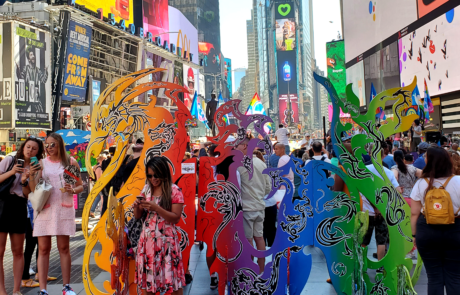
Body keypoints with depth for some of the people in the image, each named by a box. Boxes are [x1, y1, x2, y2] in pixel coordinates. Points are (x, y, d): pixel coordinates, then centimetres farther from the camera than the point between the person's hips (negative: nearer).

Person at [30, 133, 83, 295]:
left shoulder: (71, 162, 6)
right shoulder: (42, 163, 8)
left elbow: (80, 186, 9)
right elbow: (34, 190, 5)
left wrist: (72, 190, -11)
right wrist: (32, 176, -12)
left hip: (64, 209, -1)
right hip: (44, 209, 1)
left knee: (64, 248, 3)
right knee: (43, 249, 0)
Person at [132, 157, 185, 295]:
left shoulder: (174, 191, -9)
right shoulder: (146, 189, 6)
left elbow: (176, 218, -12)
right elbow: (138, 216, 11)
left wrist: (156, 208, -23)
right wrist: (136, 207, -11)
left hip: (166, 239, -5)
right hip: (147, 238, 5)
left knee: (171, 275, 1)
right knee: (147, 275, 10)